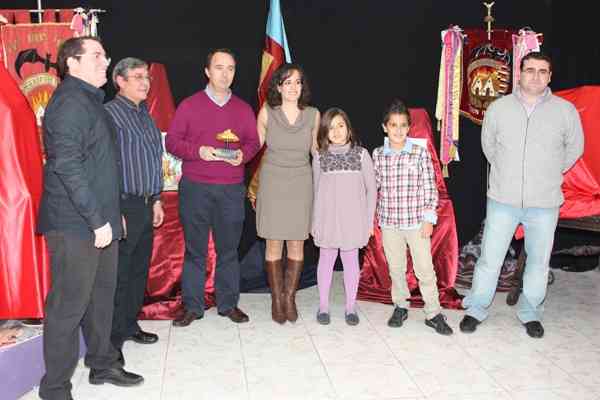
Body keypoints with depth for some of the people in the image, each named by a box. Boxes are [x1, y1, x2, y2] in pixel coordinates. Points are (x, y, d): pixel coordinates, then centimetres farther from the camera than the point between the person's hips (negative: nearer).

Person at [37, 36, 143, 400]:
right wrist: (97, 220, -21)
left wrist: (111, 213, 22)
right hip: (76, 225, -10)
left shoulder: (91, 100, 17)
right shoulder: (70, 101, -14)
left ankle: (103, 363, 34)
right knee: (69, 305, -1)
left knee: (102, 295, 18)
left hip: (99, 221, 10)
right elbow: (67, 166, -22)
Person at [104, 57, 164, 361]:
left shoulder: (145, 115, 17)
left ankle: (130, 324, 29)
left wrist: (156, 199, 18)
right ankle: (113, 338, 7)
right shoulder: (109, 114, -9)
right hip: (123, 205, -8)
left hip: (146, 205, 8)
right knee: (119, 273, -3)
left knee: (140, 269, 15)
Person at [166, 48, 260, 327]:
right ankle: (192, 306, 13)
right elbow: (172, 141, 3)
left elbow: (253, 141, 14)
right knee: (194, 249, 3)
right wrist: (198, 151, -14)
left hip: (232, 189, 2)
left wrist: (243, 154, -8)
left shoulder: (244, 109, 12)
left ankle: (228, 303, 18)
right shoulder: (189, 105, 5)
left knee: (228, 248, 7)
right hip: (195, 188, -2)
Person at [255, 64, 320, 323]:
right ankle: (276, 300, 14)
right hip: (272, 182, -1)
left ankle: (289, 298, 18)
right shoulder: (267, 112, -2)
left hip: (301, 184, 2)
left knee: (297, 244, 5)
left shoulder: (313, 114, 1)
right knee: (274, 244, 2)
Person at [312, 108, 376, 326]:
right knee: (326, 261, 9)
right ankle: (323, 306, 22)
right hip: (327, 219, 1)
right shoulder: (319, 156, 1)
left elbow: (371, 189, 1)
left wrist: (369, 220, -1)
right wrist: (314, 221, 4)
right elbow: (316, 190, 6)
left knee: (351, 261, 9)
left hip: (353, 220, 0)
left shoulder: (361, 154, -2)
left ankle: (351, 307, 21)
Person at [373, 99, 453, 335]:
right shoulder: (378, 155, 2)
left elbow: (429, 188, -3)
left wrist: (429, 219, -6)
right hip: (389, 222, 2)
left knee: (425, 268, 2)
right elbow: (373, 185, 10)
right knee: (395, 268, 13)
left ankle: (434, 313, 14)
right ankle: (400, 307, 30)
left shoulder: (420, 153, -4)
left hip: (416, 221, -2)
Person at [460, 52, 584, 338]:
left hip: (545, 204, 1)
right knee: (490, 258, 5)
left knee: (539, 262, 13)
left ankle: (530, 313, 31)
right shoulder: (498, 108, -1)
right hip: (503, 200, 0)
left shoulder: (566, 111, -3)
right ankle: (476, 309, 22)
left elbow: (574, 148, 13)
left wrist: (549, 175, 13)